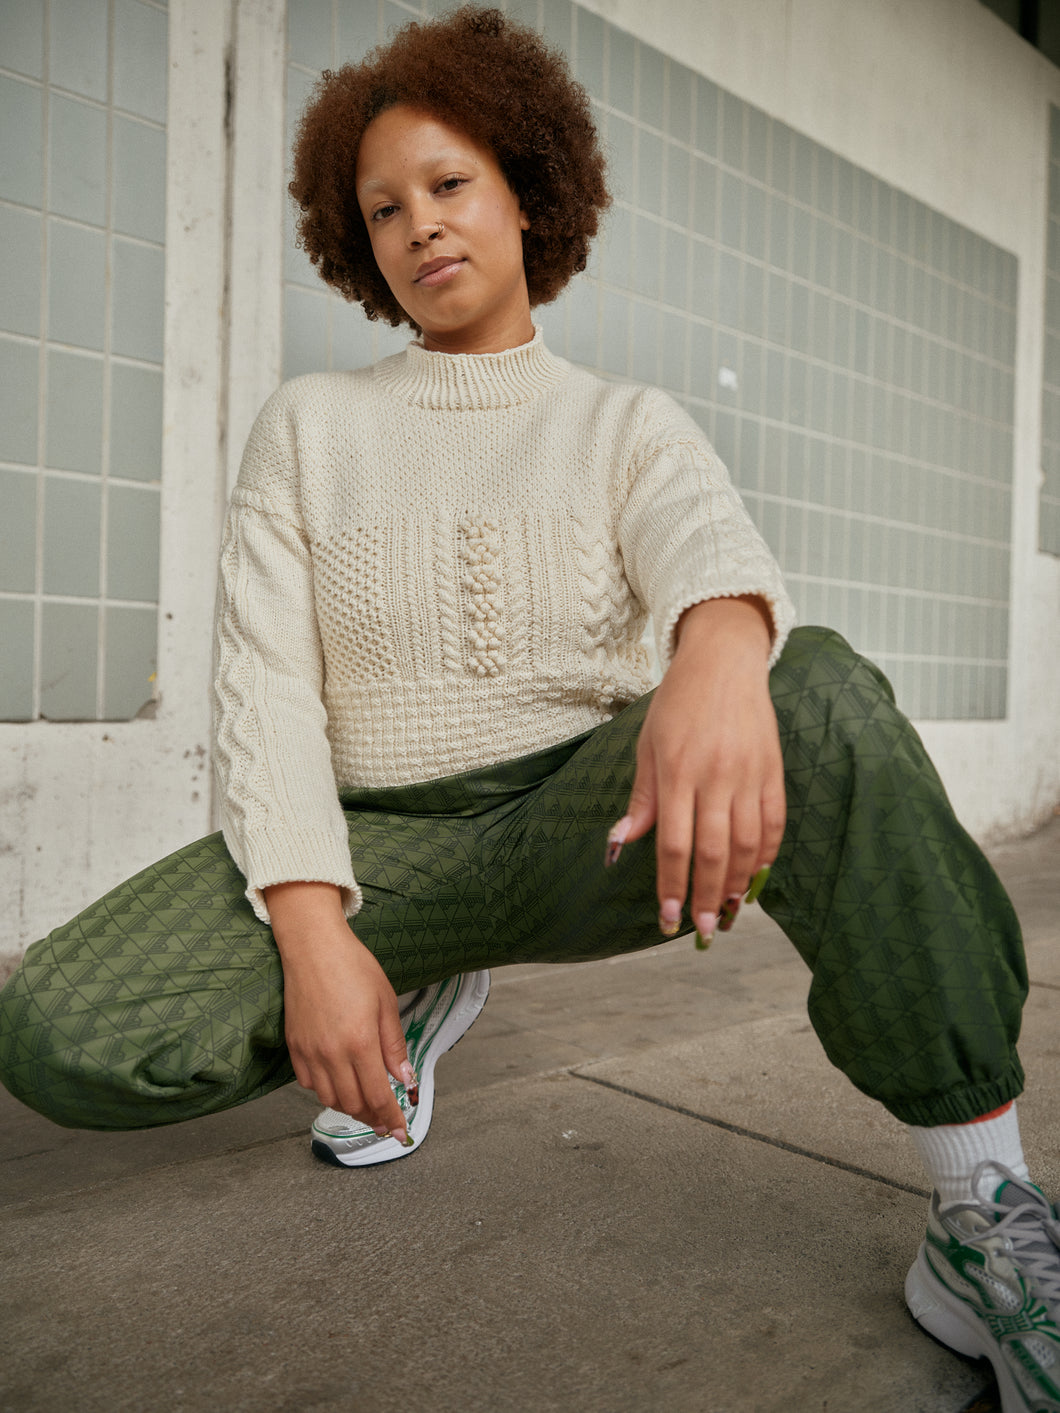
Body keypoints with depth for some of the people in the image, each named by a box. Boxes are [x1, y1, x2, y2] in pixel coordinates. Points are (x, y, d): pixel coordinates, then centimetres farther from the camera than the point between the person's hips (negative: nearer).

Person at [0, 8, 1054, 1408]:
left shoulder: (627, 426, 5)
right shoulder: (310, 423, 7)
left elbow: (710, 542, -19)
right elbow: (265, 681, -4)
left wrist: (718, 654, -46)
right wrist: (313, 929, -19)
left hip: (584, 821, -1)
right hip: (374, 838, 2)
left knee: (822, 691, -31)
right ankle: (423, 996, 6)